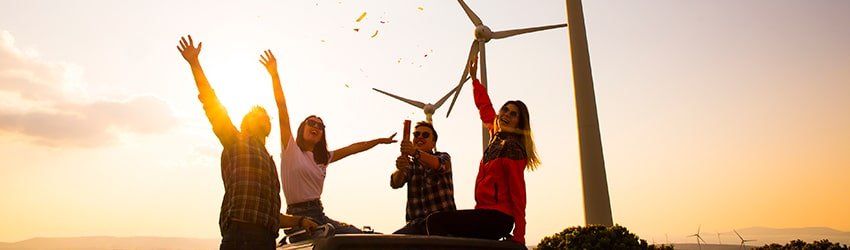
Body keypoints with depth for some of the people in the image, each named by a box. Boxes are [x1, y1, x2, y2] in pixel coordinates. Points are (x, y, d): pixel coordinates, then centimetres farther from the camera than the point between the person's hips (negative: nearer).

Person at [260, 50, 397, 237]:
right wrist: (275, 75, -10)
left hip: (320, 216, 7)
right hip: (298, 217, -7)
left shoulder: (323, 158, 19)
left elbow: (352, 148, 26)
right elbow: (282, 110, -5)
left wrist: (380, 141, 29)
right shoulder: (291, 149, 3)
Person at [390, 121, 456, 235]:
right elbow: (395, 183, -6)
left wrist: (415, 152, -36)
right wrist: (401, 169, -30)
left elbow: (440, 165, -17)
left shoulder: (443, 157, 10)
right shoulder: (410, 165, 16)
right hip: (417, 223, 3)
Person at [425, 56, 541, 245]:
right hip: (488, 213, 9)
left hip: (497, 217, -9)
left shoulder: (512, 148, -12)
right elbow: (485, 108, 27)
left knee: (435, 221, -17)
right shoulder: (497, 136, 11)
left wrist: (518, 236, -17)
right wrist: (474, 78, 33)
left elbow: (518, 193, -15)